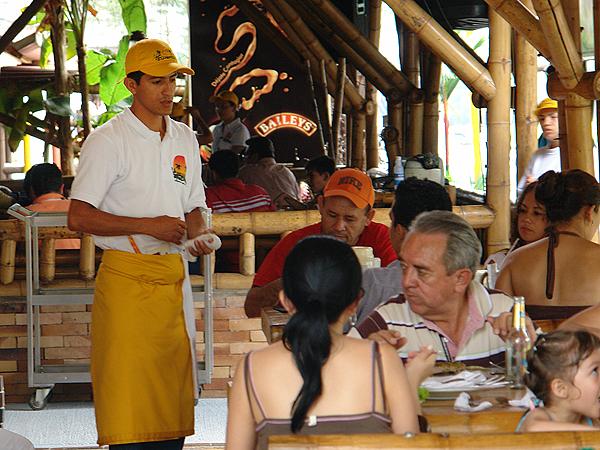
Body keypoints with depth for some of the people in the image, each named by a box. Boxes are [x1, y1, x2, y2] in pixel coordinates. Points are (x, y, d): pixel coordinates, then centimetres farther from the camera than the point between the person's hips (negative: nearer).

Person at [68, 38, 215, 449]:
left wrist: (199, 234, -1)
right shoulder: (108, 140, -6)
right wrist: (150, 226, -17)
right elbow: (79, 217, -11)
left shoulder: (185, 139, 14)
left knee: (174, 393, 6)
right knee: (128, 394, -8)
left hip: (174, 275, 6)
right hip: (127, 275, -6)